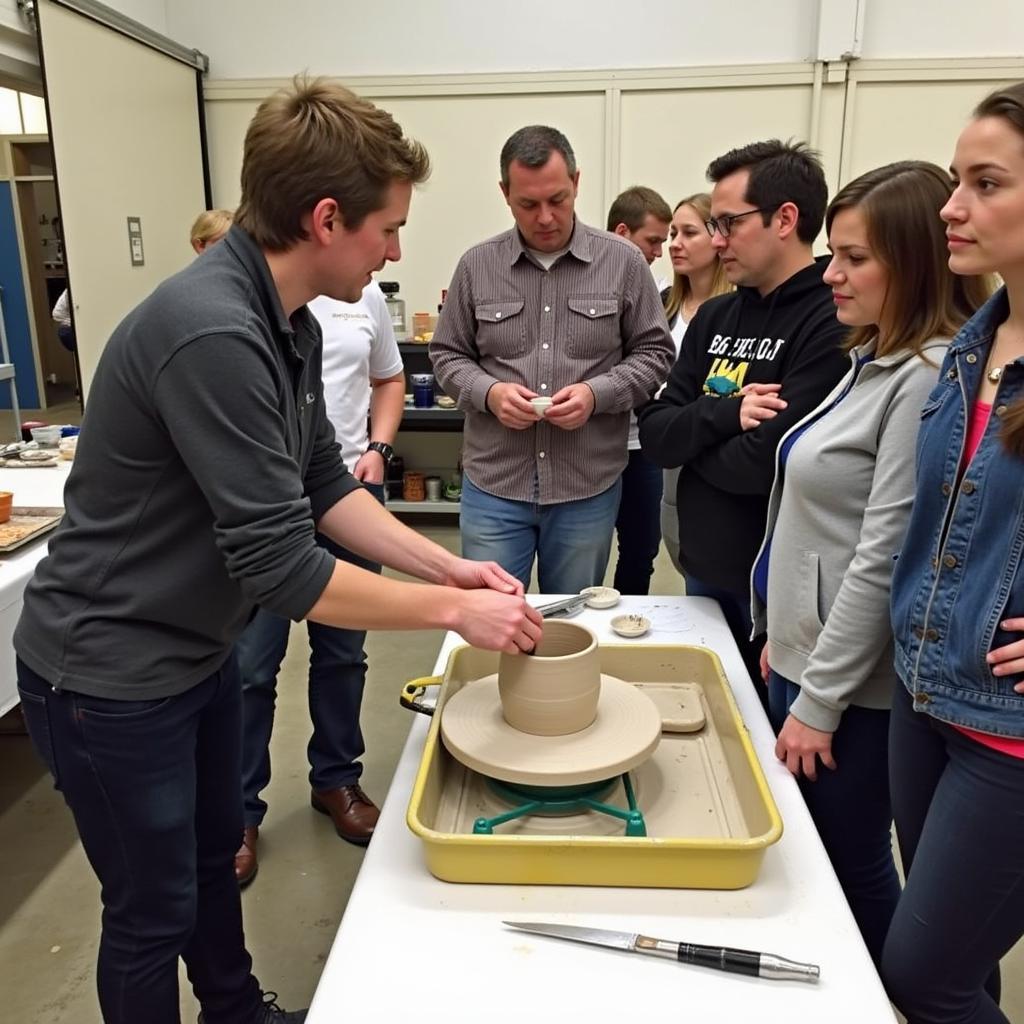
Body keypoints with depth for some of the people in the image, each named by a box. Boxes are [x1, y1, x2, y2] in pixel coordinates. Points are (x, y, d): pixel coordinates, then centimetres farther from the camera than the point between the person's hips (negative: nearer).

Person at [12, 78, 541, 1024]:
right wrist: (453, 609, -21)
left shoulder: (289, 324, -1)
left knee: (215, 857, 27)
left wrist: (447, 564, -4)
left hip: (199, 651, 9)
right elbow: (280, 566, -31)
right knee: (153, 909, 13)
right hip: (111, 676, -9)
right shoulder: (211, 333, -31)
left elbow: (324, 484, 5)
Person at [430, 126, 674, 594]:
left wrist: (597, 393, -14)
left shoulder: (623, 261, 0)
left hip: (588, 487, 0)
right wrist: (488, 392, -12)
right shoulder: (477, 265, 2)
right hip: (493, 484, 1)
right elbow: (447, 355, 8)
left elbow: (653, 354, 4)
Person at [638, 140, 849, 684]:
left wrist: (692, 439, -6)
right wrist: (724, 415, -18)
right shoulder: (714, 317, 6)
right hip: (705, 571, 7)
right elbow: (653, 435, 1)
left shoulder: (834, 322, -18)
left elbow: (764, 464, -24)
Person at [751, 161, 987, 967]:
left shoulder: (927, 377, -20)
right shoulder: (872, 361, 9)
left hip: (855, 681, -9)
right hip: (808, 653, 9)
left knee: (849, 863, 10)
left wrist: (820, 700, -16)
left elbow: (884, 558, -22)